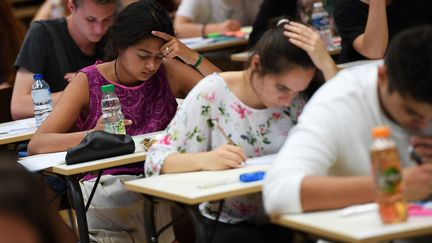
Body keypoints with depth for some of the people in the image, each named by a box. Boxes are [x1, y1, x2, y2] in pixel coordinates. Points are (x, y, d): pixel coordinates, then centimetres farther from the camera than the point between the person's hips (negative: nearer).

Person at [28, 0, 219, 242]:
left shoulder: (168, 73, 6)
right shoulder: (88, 83, -2)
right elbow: (36, 145, -11)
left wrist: (193, 58, -11)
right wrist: (92, 134, -29)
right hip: (104, 184, -3)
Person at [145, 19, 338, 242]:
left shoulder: (299, 99, -4)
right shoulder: (212, 94, -11)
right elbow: (156, 161, -12)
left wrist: (326, 65, -20)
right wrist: (205, 159, -32)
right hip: (229, 225, -2)